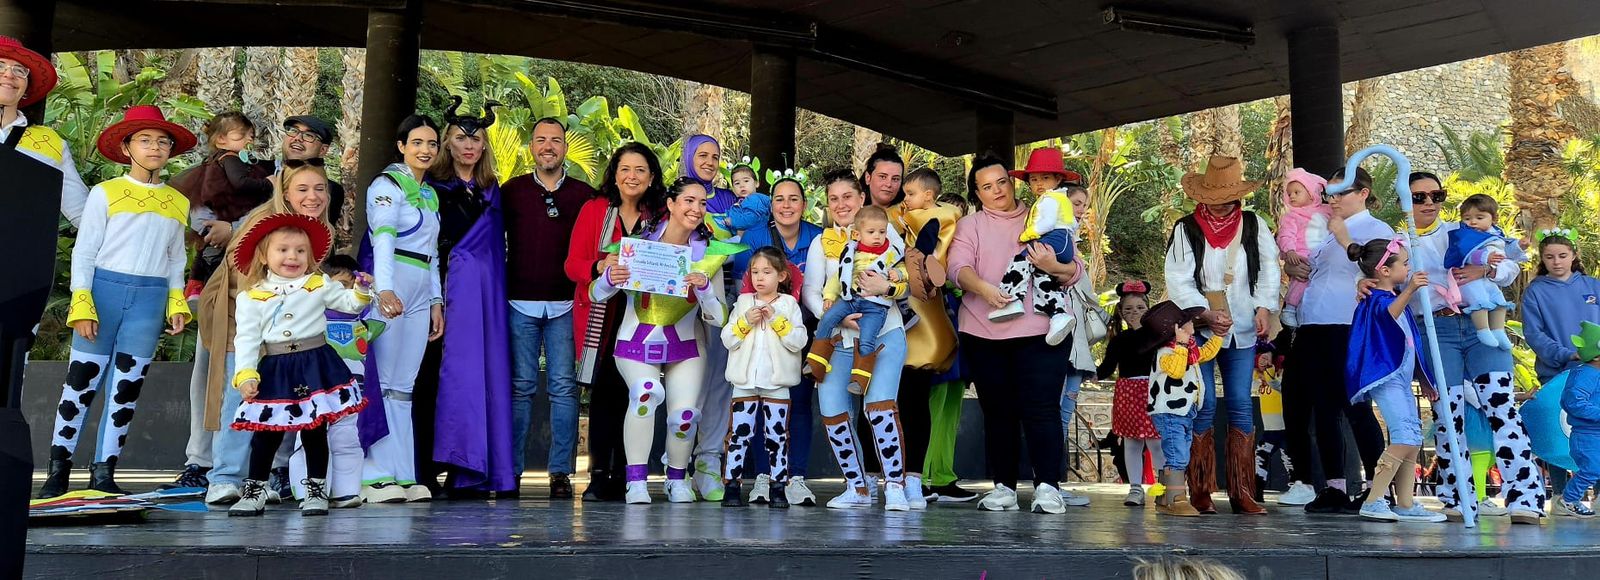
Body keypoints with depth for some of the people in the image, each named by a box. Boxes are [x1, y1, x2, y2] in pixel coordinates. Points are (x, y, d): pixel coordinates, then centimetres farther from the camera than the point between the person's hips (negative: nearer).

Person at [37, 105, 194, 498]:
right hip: (104, 289, -3)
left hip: (150, 299, 3)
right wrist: (81, 303, -8)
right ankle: (58, 468, 11)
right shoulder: (105, 193, 1)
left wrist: (177, 303, 5)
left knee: (127, 388, 5)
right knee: (82, 380, 0)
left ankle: (104, 472, 12)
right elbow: (84, 251, -1)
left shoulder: (178, 203, 12)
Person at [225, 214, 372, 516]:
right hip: (275, 371, 0)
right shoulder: (251, 298, 2)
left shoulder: (320, 285, 5)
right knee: (266, 434, 6)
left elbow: (349, 303, 12)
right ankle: (254, 492, 20)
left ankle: (316, 491, 17)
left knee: (315, 432, 6)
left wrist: (362, 291, -9)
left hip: (316, 367, 0)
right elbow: (246, 340, -2)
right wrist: (245, 375, -12)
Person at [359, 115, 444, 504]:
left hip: (420, 296, 7)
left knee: (403, 387, 6)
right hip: (387, 290, -7)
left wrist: (437, 302, 17)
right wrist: (385, 290, -31)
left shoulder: (431, 195, 22)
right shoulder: (387, 185, -2)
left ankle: (403, 475, 7)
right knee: (380, 382, -8)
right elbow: (383, 239, -17)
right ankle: (375, 476, -6)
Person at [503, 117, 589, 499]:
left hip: (565, 305, 0)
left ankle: (561, 472, 3)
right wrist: (500, 291, 3)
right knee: (520, 387, 1)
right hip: (520, 304, 0)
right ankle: (511, 471, 7)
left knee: (563, 387, -1)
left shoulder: (584, 195, 8)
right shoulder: (511, 191, 9)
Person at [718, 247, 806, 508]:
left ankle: (778, 488, 10)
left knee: (777, 437, 3)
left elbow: (798, 341, -7)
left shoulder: (789, 304, 3)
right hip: (745, 382, 1)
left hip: (777, 384, -1)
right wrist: (746, 321, -11)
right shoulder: (743, 302, 8)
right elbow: (728, 339, 3)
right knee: (739, 435, 0)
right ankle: (732, 485, 6)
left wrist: (776, 319, -14)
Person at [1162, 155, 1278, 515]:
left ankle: (1243, 493, 7)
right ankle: (1200, 493, 5)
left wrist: (1264, 308, -9)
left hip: (1242, 331, 3)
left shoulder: (1255, 226, 8)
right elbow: (1178, 282, -8)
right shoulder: (1186, 230, -1)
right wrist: (1206, 315, -19)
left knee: (1241, 406, 3)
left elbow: (1269, 270, 5)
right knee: (1204, 407, -3)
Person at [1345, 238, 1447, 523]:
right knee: (1405, 436, -20)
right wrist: (1409, 290, -55)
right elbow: (1389, 312, -39)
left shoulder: (1396, 296, 18)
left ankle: (1405, 504, 18)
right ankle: (1373, 502, -19)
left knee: (1414, 438, 12)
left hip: (1401, 376, 11)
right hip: (1385, 378, -11)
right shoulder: (1377, 299, -13)